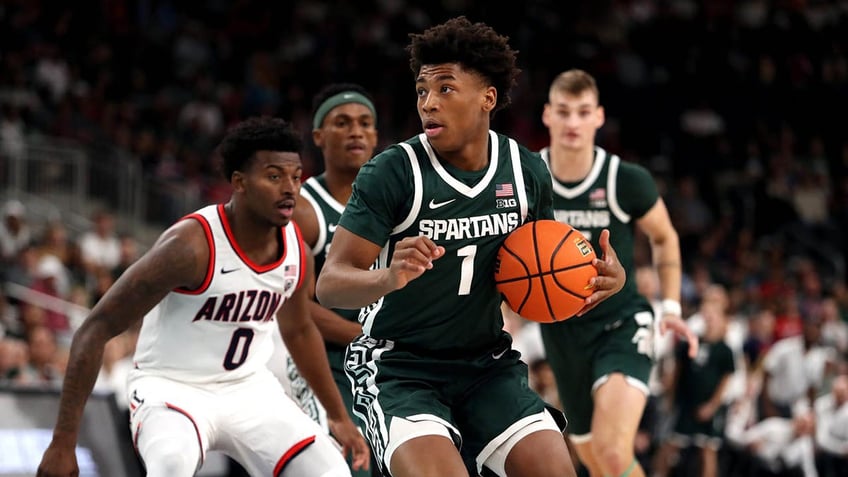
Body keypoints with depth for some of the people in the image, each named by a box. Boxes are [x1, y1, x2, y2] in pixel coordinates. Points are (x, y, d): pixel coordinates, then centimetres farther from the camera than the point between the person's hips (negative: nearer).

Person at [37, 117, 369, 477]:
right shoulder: (192, 246, -25)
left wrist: (339, 417, 23)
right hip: (171, 389, -7)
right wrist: (63, 443, -26)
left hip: (249, 388, 7)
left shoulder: (296, 248, -5)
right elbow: (95, 330, -23)